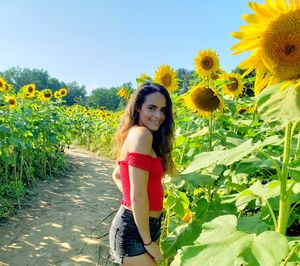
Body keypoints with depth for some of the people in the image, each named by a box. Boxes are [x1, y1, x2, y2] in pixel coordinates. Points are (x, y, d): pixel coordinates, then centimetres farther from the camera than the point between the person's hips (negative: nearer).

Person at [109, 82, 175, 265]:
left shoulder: (134, 134, 6)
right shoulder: (141, 134, -22)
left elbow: (117, 175, 18)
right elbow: (137, 196, -24)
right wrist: (149, 242, -14)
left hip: (148, 225, 9)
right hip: (135, 230, -9)